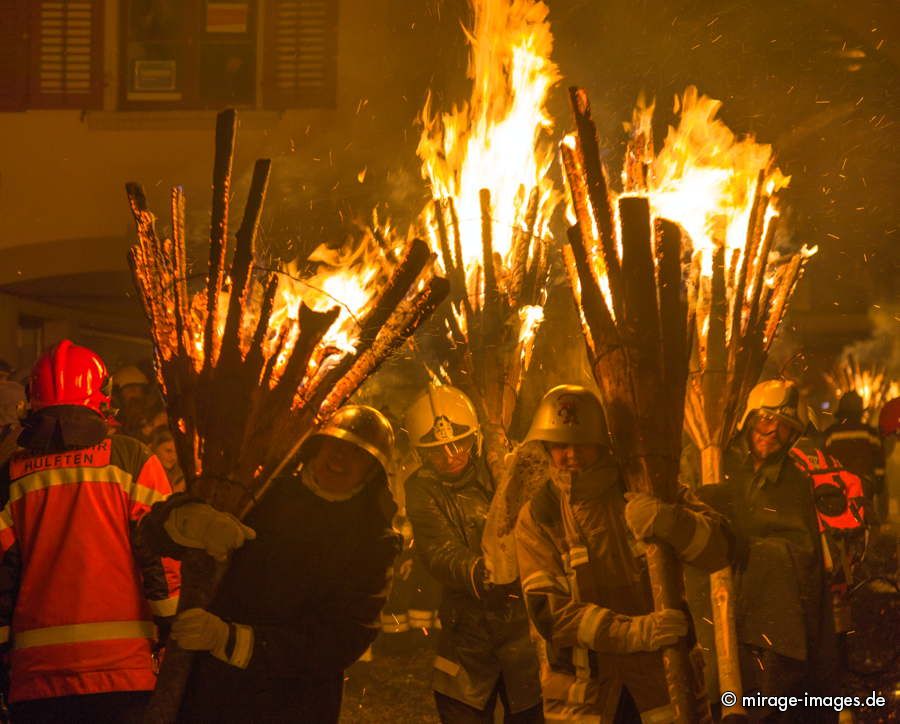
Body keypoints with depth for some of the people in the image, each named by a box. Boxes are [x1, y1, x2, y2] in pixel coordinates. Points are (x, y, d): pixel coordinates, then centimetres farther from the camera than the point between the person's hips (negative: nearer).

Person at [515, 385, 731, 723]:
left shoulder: (644, 491, 1)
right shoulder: (537, 517, -2)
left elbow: (718, 550, -8)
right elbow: (548, 612, -13)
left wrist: (668, 521, -28)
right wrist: (633, 631, -25)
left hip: (662, 680, 1)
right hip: (583, 695, 0)